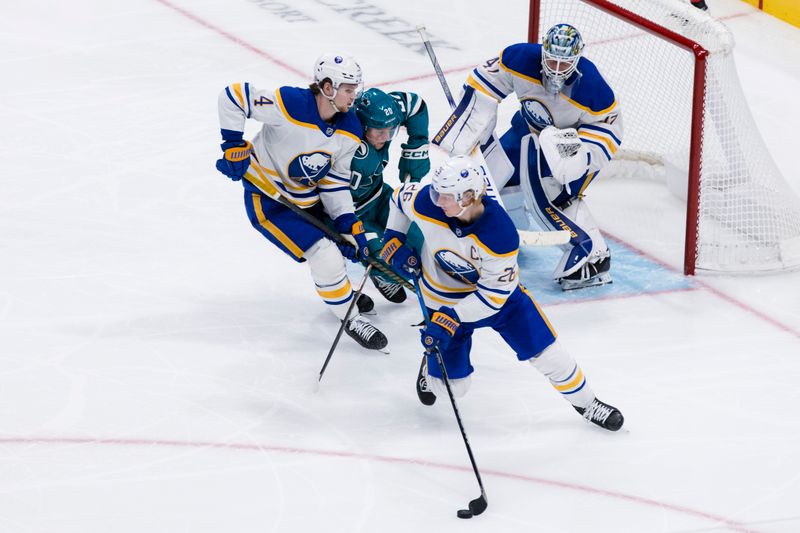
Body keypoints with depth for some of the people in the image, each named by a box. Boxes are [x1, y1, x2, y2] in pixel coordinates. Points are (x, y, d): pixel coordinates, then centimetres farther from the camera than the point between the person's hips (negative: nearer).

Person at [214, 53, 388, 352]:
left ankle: (342, 289, 45)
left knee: (347, 243, 15)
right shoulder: (288, 104, -30)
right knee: (324, 255, -15)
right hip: (267, 199, -7)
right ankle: (350, 319, 3)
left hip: (307, 198, 7)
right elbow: (233, 96, -25)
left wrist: (351, 227, -10)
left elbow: (335, 182, -2)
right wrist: (234, 147, -25)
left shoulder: (350, 131, -10)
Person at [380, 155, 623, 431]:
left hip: (498, 289, -2)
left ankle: (586, 403, 22)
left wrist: (452, 319, -32)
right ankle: (431, 366, 40)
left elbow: (494, 292, -27)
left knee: (545, 351, -3)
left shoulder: (500, 235, -36)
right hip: (444, 298, 2)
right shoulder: (425, 204, -29)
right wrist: (393, 240, -5)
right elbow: (401, 195, -3)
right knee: (451, 385, 3)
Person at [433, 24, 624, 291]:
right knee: (491, 170, 8)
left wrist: (576, 144, -37)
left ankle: (594, 257, -14)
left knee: (550, 196, -23)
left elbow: (609, 127, -21)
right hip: (531, 126, 5)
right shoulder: (522, 59, -28)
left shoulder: (592, 87, -35)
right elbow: (485, 85, -15)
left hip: (574, 140, -5)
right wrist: (465, 131, -17)